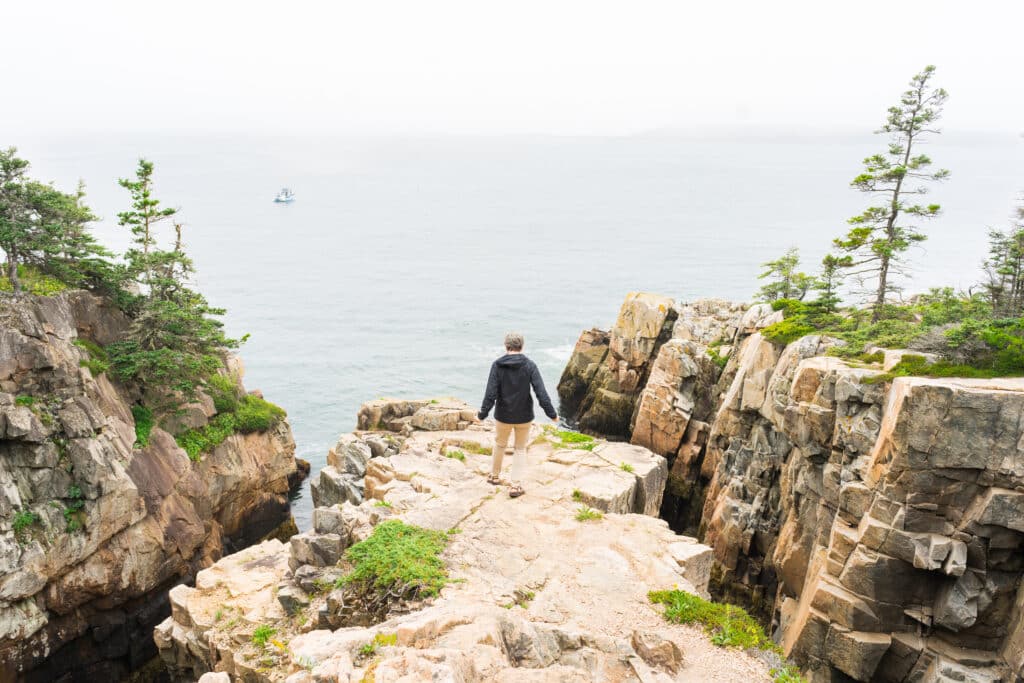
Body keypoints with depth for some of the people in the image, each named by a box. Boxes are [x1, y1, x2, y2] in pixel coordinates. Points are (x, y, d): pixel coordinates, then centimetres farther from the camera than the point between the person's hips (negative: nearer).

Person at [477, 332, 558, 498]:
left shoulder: (497, 365, -10)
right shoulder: (529, 365, -11)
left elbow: (490, 393, -12)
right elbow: (541, 393, -14)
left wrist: (483, 413, -2)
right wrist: (552, 414, -6)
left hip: (503, 415, 1)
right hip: (524, 416, -1)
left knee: (500, 444, 24)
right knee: (520, 449, 14)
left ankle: (494, 476, 39)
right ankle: (516, 485, 10)